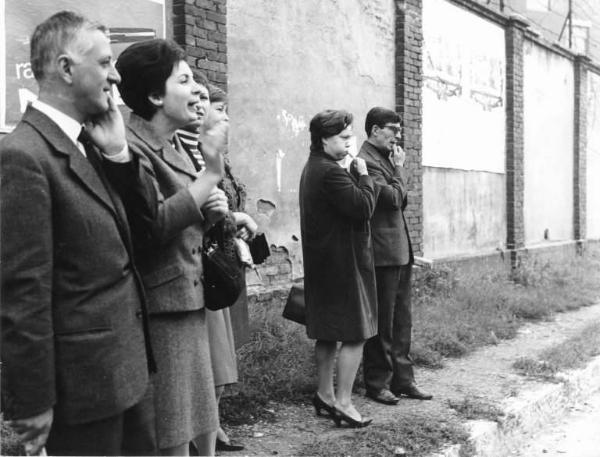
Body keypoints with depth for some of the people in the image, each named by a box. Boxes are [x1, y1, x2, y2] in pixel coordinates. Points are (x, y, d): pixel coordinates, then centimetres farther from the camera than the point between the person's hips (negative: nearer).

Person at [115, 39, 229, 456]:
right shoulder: (132, 148, -14)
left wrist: (212, 209, 1)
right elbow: (153, 225, -24)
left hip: (190, 303, 9)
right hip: (160, 309, -9)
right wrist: (210, 175, -21)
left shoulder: (175, 145, 14)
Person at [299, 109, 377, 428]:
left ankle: (325, 394, 26)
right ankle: (343, 402, 1)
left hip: (322, 263, 11)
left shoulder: (312, 168, 15)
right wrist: (363, 175, -9)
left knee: (328, 333, 16)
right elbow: (364, 207, -20)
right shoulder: (330, 172, -19)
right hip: (344, 262, -11)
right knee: (355, 334, -3)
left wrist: (356, 176, 5)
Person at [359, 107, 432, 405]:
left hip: (400, 251, 10)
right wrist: (400, 169, -9)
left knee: (401, 321, 13)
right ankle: (377, 383, 12)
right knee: (381, 322, 0)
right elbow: (394, 198, -20)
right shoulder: (367, 161, -14)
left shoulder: (385, 157, 17)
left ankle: (402, 380, 21)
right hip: (382, 253, -10)